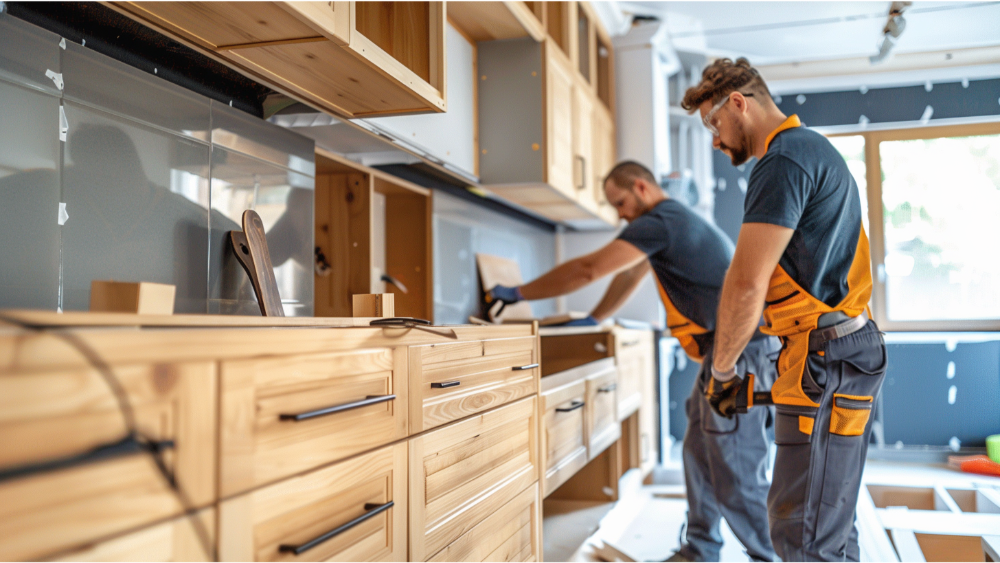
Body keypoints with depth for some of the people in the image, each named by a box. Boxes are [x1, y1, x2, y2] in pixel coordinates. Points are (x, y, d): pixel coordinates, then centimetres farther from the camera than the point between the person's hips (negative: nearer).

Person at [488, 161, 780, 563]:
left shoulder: (658, 222, -14)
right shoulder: (672, 221, 19)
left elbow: (588, 269, -17)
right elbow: (628, 276, 29)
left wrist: (518, 294, -10)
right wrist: (593, 321, 27)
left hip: (739, 353, -11)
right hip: (727, 353, 11)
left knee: (736, 474, -5)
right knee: (699, 454, 15)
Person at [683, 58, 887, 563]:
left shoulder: (784, 160, -13)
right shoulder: (814, 150, 21)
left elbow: (747, 284, -19)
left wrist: (722, 370, -5)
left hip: (824, 356, -11)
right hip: (844, 350, 11)